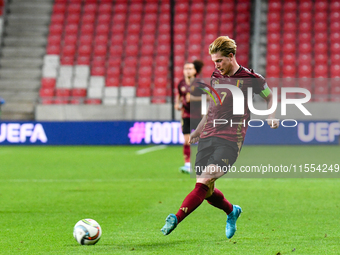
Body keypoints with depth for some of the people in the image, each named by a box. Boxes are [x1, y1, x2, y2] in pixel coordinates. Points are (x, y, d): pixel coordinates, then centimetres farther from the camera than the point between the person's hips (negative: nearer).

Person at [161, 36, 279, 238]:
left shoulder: (250, 79, 0)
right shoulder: (216, 77, 15)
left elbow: (270, 97, 16)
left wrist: (271, 117, -1)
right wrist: (198, 130, 29)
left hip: (230, 140, -6)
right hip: (207, 138, 6)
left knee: (205, 181, -22)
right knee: (207, 191, 4)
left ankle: (176, 219, -30)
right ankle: (232, 211, 33)